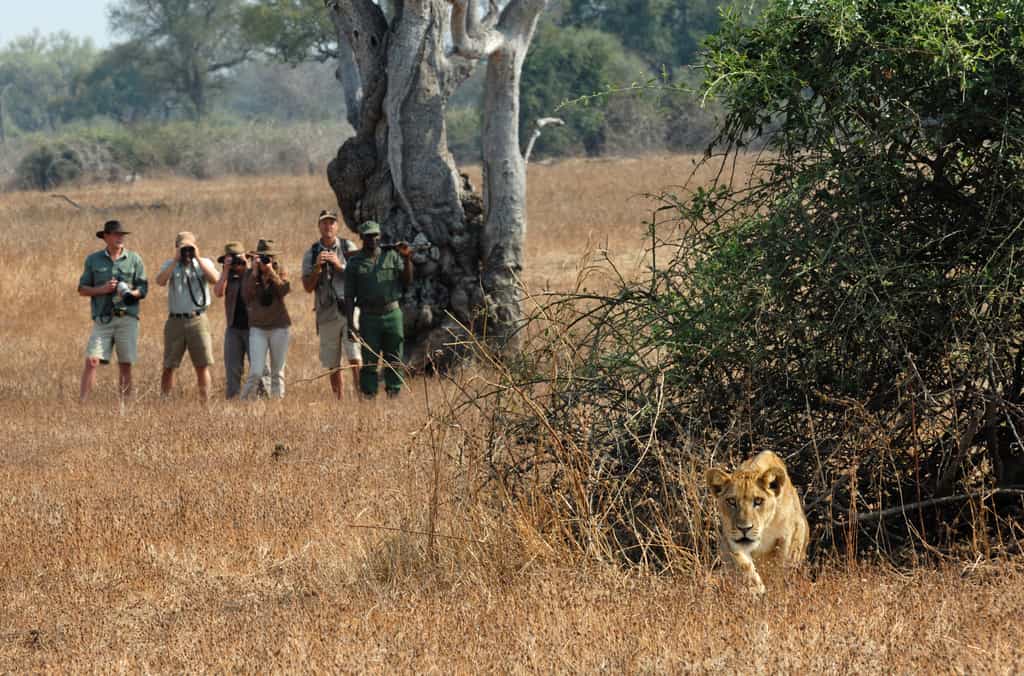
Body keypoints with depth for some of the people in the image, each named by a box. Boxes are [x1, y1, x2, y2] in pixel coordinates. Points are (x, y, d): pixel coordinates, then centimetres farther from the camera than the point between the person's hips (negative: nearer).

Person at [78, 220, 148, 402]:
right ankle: (82, 402, -12)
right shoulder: (93, 260, 8)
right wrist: (102, 289, -10)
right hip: (103, 318, -1)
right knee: (92, 361, -11)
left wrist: (131, 293, -16)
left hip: (127, 318, 1)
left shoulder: (134, 259, 8)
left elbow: (143, 289, 6)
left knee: (125, 365, 3)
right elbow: (82, 289, 8)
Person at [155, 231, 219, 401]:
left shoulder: (204, 263, 9)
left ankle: (205, 400, 2)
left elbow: (215, 279, -11)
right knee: (169, 366, 2)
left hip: (198, 319, 0)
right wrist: (176, 260, -11)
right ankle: (164, 400, 8)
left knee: (202, 365, -2)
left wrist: (197, 259, -10)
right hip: (175, 321, 0)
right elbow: (161, 281, -11)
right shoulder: (170, 265, 9)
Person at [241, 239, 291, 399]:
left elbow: (285, 290, -13)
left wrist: (271, 272, -20)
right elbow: (247, 295, -12)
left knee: (278, 372, 4)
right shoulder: (250, 273, 2)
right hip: (258, 327, -1)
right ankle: (245, 401, -2)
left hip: (279, 326, 1)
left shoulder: (280, 270, 3)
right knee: (256, 372, -11)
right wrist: (255, 272, -15)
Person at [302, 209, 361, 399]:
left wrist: (339, 265, -13)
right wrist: (317, 267, -10)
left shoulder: (348, 248, 5)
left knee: (355, 360, -13)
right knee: (333, 367, 5)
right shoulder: (311, 254, 8)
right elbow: (308, 287, 4)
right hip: (327, 315, 2)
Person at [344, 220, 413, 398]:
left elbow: (407, 282, 4)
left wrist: (407, 258, -10)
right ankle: (368, 397, 0)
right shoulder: (355, 263, 3)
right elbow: (349, 296, 1)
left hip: (392, 313, 2)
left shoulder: (391, 256, 9)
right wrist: (350, 325, -7)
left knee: (394, 362, 3)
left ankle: (394, 395, 9)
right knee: (369, 362, -2)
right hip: (369, 317, -2)